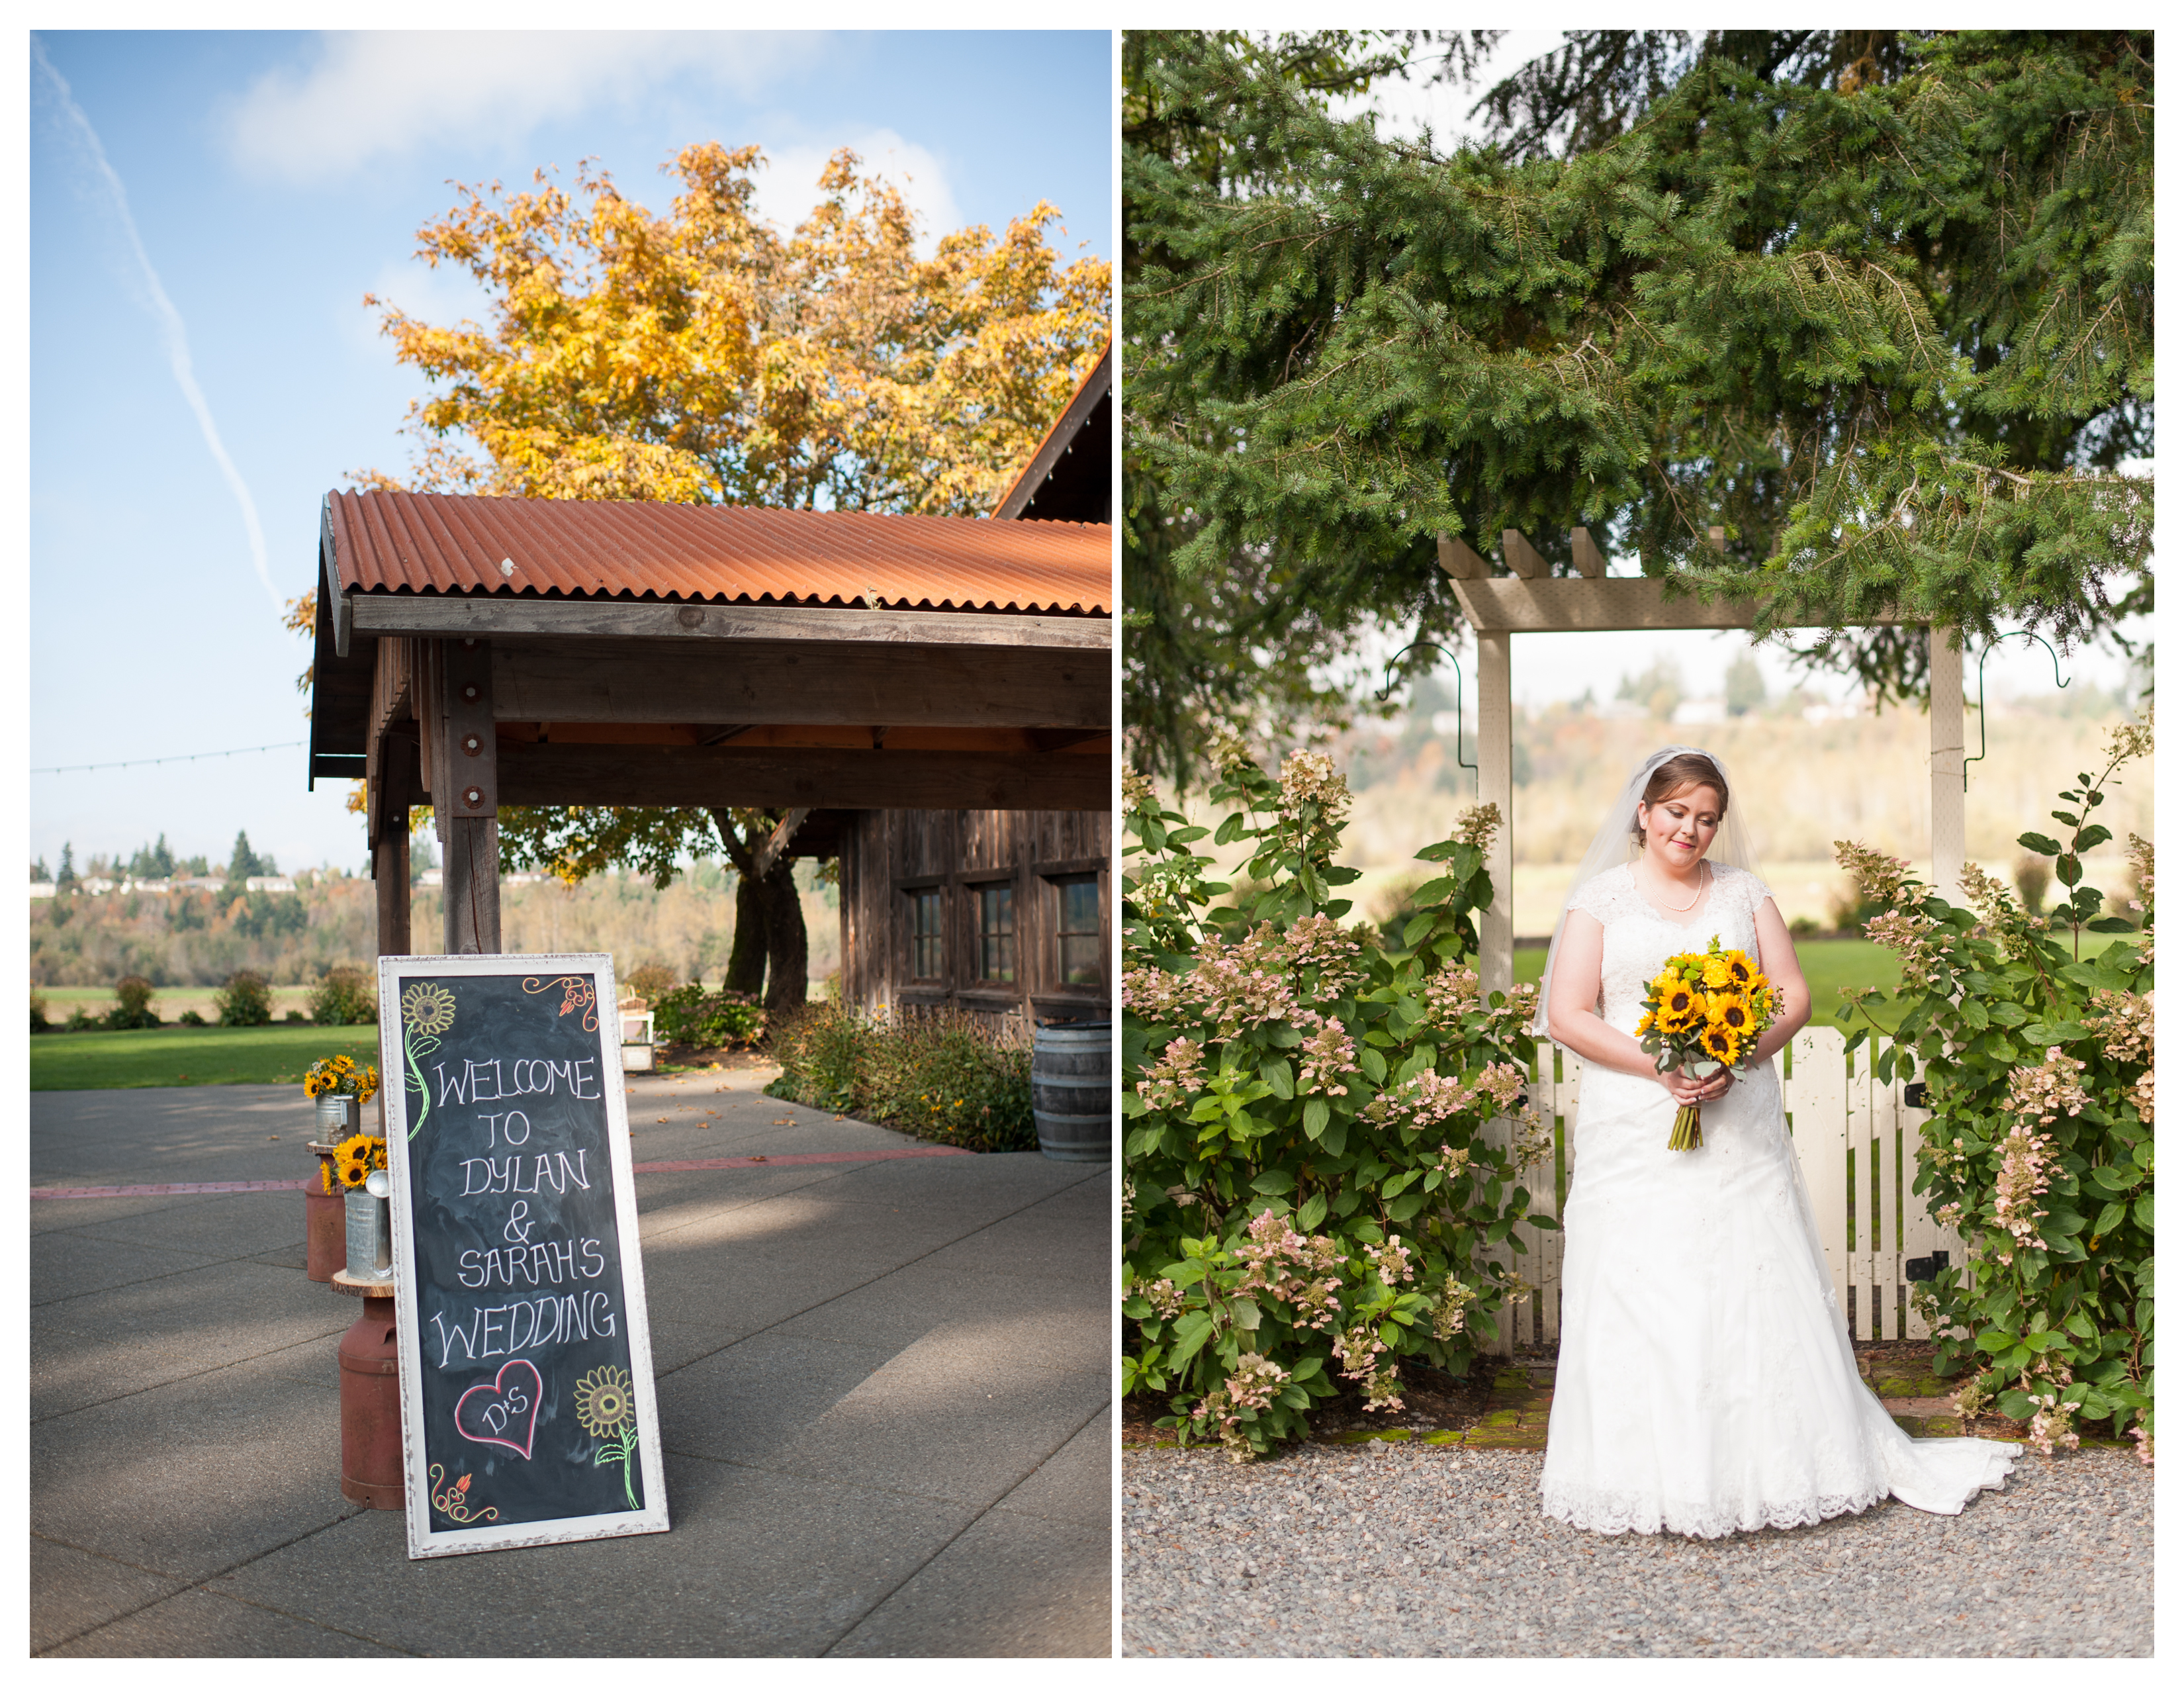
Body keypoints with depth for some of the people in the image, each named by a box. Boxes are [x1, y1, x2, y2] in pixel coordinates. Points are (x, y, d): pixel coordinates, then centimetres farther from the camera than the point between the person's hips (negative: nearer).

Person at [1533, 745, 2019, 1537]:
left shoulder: (1743, 891, 12)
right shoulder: (1600, 897, 4)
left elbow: (1794, 994, 8)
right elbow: (1568, 1014, -3)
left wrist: (1736, 1057, -11)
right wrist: (1658, 1067, -15)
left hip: (1739, 1125, 2)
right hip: (1635, 1132, -2)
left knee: (1754, 1287, 1)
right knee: (1638, 1291, -3)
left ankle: (1774, 1462, 11)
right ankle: (1650, 1477, 6)